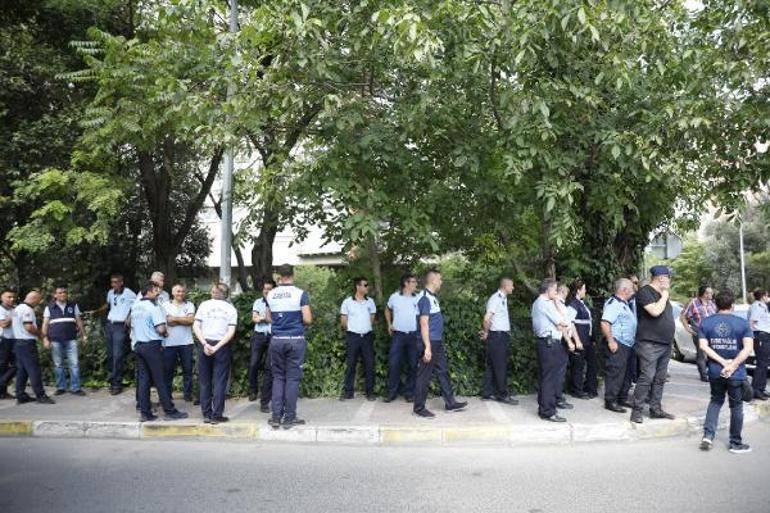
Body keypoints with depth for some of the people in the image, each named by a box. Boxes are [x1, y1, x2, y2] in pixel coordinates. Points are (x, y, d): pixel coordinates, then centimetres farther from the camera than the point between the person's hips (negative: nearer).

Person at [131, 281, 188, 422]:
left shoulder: (135, 307, 11)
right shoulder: (153, 307, -14)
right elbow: (161, 329, -21)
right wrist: (166, 333, -1)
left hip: (138, 345, 8)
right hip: (152, 345, -7)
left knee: (143, 379, 9)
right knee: (160, 380, -2)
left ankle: (145, 413, 10)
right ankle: (170, 411, 4)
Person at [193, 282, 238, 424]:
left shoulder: (204, 305, 5)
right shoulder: (231, 308, 4)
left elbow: (196, 326, -4)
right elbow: (231, 332, -6)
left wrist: (205, 344, -9)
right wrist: (217, 347, -10)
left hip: (205, 344, 1)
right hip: (222, 347, -1)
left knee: (205, 382, 9)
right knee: (220, 382, 3)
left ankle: (206, 414, 12)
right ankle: (216, 415, 3)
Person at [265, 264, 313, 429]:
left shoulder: (271, 295, 3)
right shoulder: (300, 293, -7)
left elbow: (269, 318, 12)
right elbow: (307, 319, -9)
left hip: (277, 340, 3)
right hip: (295, 340, -3)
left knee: (278, 377, 11)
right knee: (292, 378, 3)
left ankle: (276, 417, 10)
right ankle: (289, 418, 6)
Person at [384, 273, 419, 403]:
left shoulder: (418, 298, 2)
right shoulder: (394, 297, 1)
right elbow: (387, 310, 19)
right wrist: (389, 324, 10)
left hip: (414, 335, 1)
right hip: (398, 334, -1)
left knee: (413, 364, 5)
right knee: (393, 363, -2)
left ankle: (409, 392, 17)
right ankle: (392, 391, 11)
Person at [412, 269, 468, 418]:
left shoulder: (433, 297, 11)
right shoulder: (425, 298, -18)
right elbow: (424, 323, -21)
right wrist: (427, 347, -24)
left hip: (438, 342, 10)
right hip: (430, 343, -10)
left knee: (443, 372, 15)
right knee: (425, 376, 0)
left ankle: (450, 403, 24)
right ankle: (419, 408, 10)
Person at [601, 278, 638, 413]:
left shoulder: (625, 304, 19)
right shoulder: (613, 303, -15)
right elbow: (604, 323, -24)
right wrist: (610, 341, -26)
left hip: (628, 345, 10)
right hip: (618, 345, -10)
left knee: (626, 373, 15)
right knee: (616, 373, -8)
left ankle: (622, 398, 25)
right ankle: (610, 401, -2)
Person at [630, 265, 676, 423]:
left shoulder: (661, 294, 18)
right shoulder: (645, 291, -10)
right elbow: (655, 311, -23)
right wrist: (664, 296, -9)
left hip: (665, 344, 9)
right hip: (650, 344, -9)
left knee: (660, 379, 11)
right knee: (647, 378, -10)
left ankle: (656, 409, 18)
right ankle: (636, 410, -5)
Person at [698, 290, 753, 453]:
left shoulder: (705, 322, 0)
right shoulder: (742, 323, -4)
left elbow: (704, 346, -11)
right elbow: (748, 348, -17)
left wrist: (723, 362, -13)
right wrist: (733, 365, -18)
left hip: (714, 372, 2)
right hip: (736, 374, -2)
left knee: (716, 401, 19)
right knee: (736, 406, 12)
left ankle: (708, 435, 8)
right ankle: (736, 443, 21)